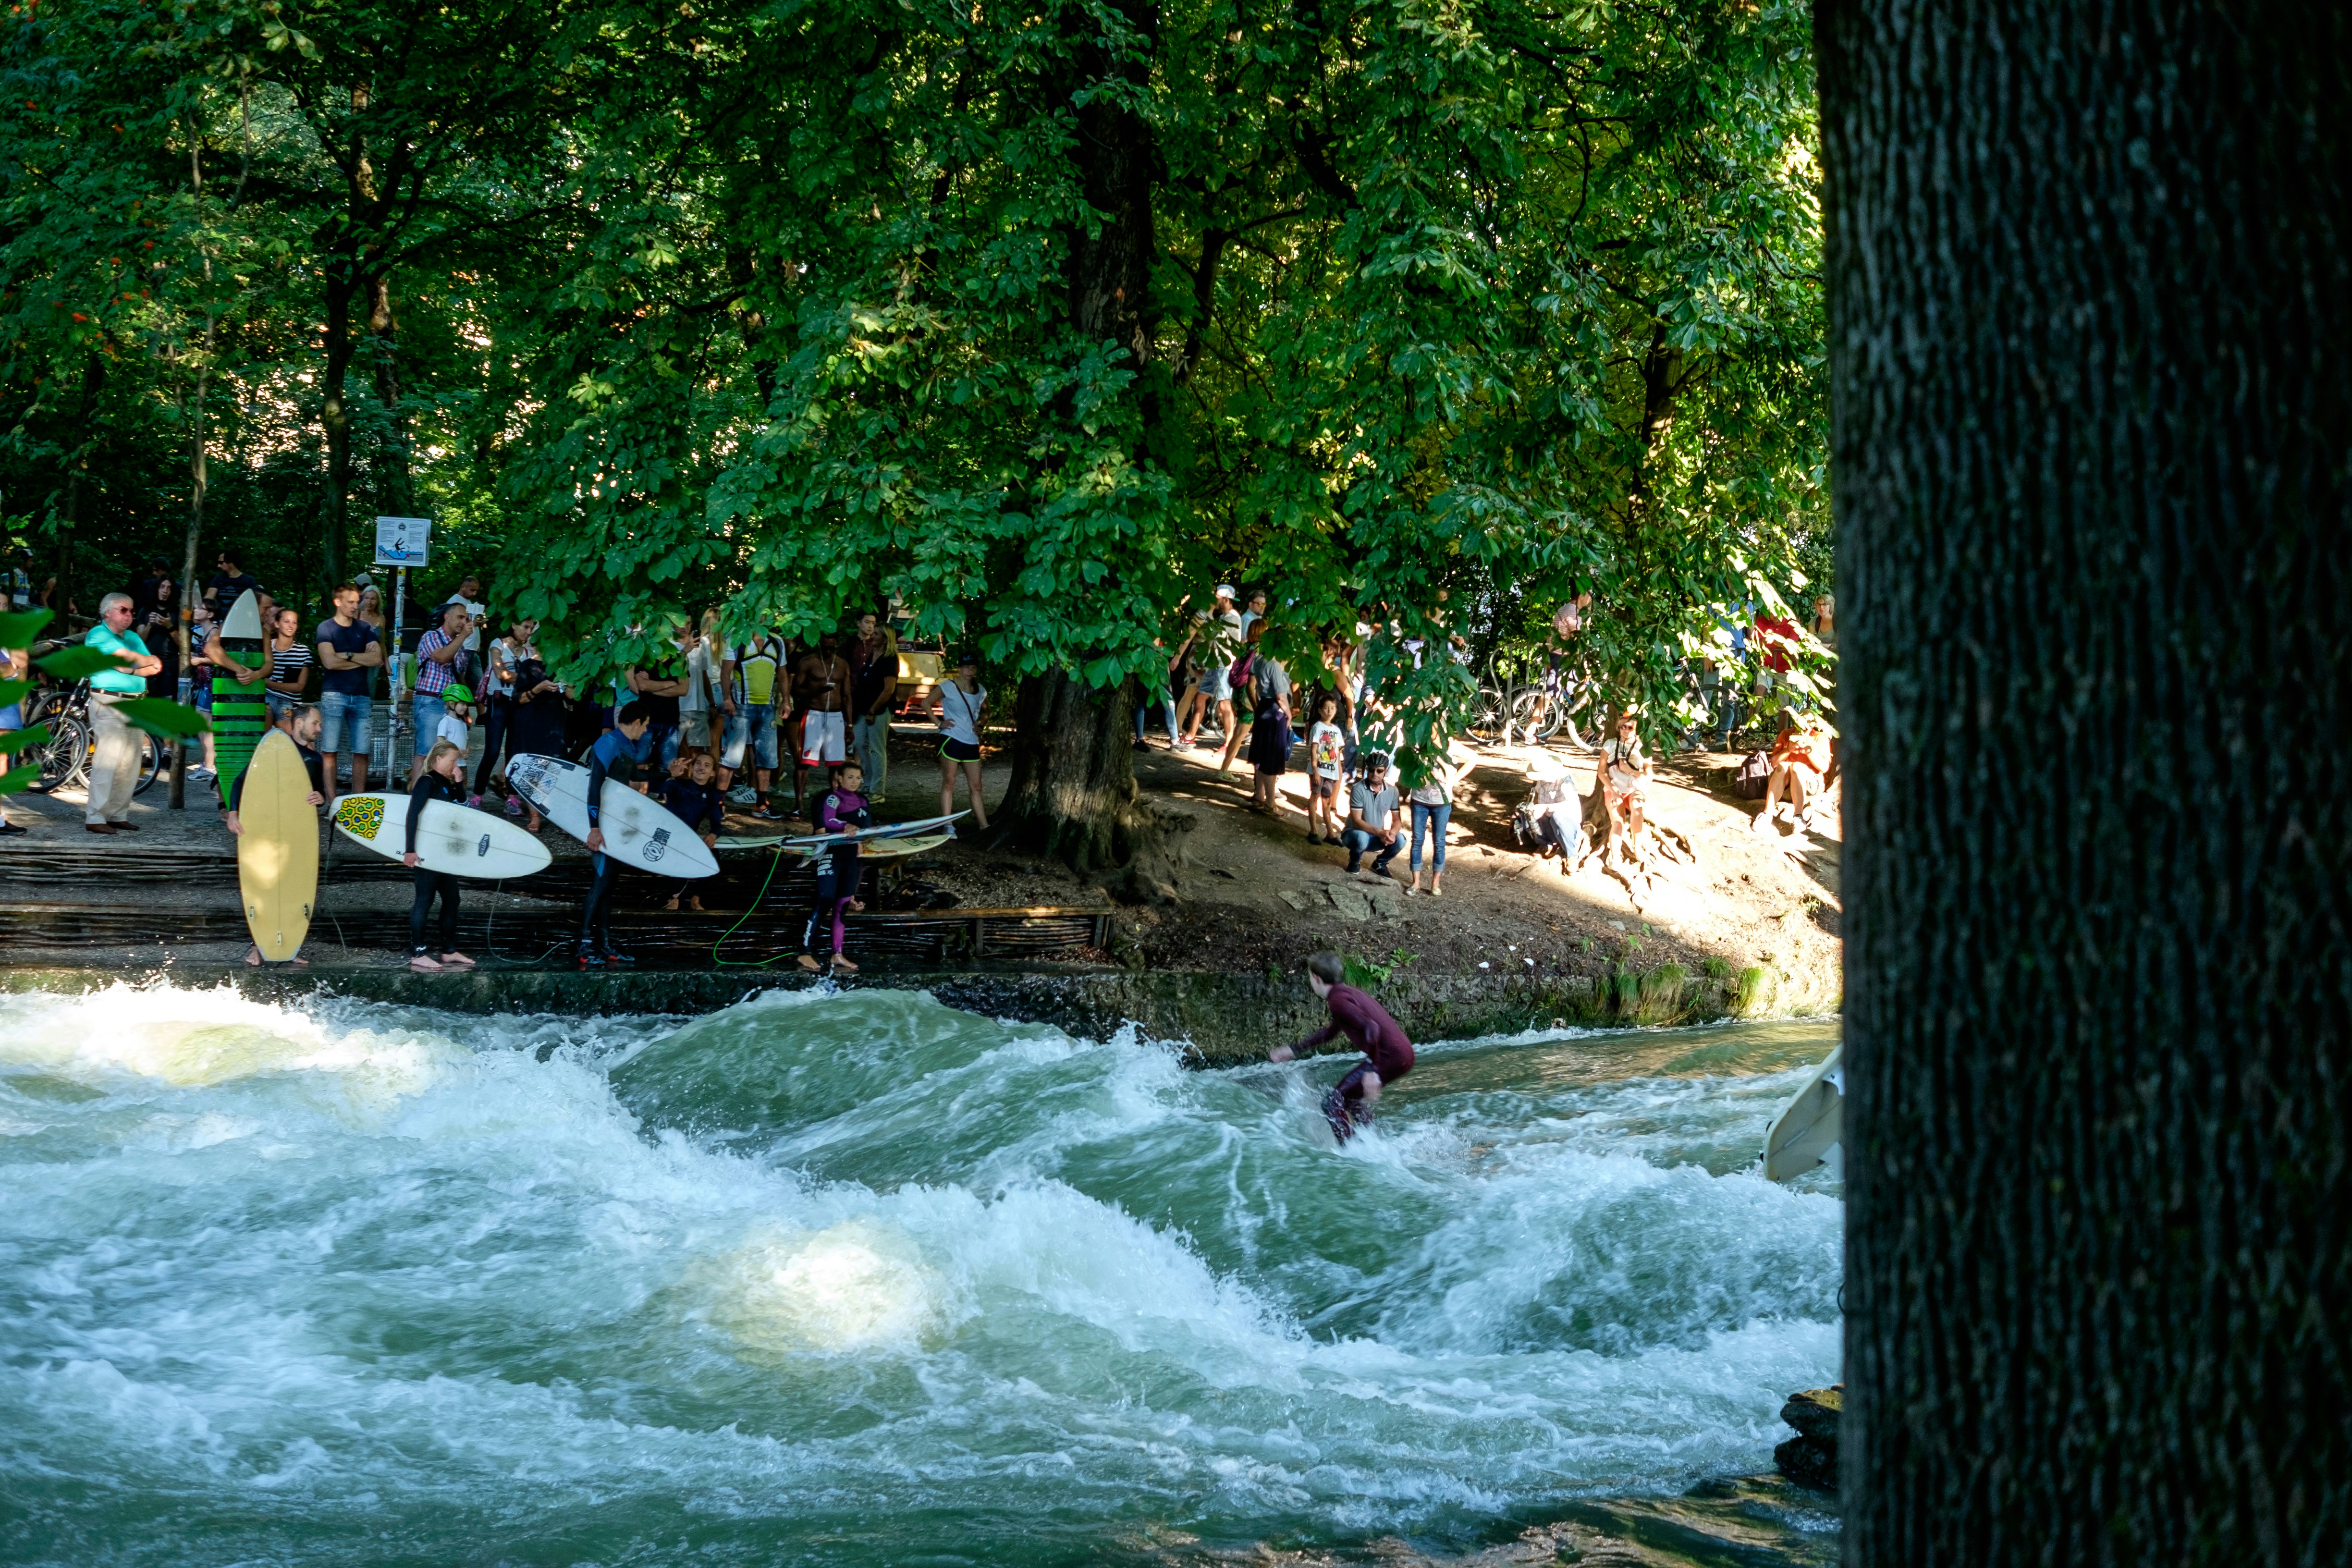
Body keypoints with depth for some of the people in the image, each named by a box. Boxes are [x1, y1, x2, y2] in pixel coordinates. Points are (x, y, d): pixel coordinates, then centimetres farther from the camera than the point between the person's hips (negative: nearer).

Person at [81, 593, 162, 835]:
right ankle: (95, 817, -10)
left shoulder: (133, 637, 21)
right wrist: (147, 661, 6)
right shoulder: (98, 634, -2)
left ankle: (118, 815, 11)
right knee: (107, 762, -12)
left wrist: (130, 670, -7)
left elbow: (155, 667, 9)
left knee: (130, 764, 5)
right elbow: (130, 658, -13)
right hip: (109, 704, -7)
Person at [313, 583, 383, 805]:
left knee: (362, 752, 0)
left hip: (361, 697, 3)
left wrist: (348, 656, -7)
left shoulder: (365, 629, 13)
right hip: (334, 695, -3)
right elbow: (330, 662, -11)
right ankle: (331, 802, -4)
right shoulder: (326, 628, 3)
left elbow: (377, 659, 0)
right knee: (329, 751, -5)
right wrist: (363, 659, -3)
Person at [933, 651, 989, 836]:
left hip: (972, 743, 5)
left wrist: (980, 725, 8)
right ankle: (948, 826, -3)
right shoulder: (948, 687, -6)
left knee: (975, 786, 7)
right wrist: (939, 723, -9)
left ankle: (984, 826, 10)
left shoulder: (981, 691, 9)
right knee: (949, 782, -4)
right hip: (951, 741, -5)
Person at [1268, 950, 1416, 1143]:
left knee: (1332, 1103, -6)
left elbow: (1371, 1028, -24)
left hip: (1388, 1057, -10)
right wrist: (1294, 1050, 37)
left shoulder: (1338, 999, -12)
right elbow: (1331, 1031, 34)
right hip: (1404, 1054, 10)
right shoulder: (1347, 992, 19)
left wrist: (1371, 1071, -28)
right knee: (1351, 1096, 29)